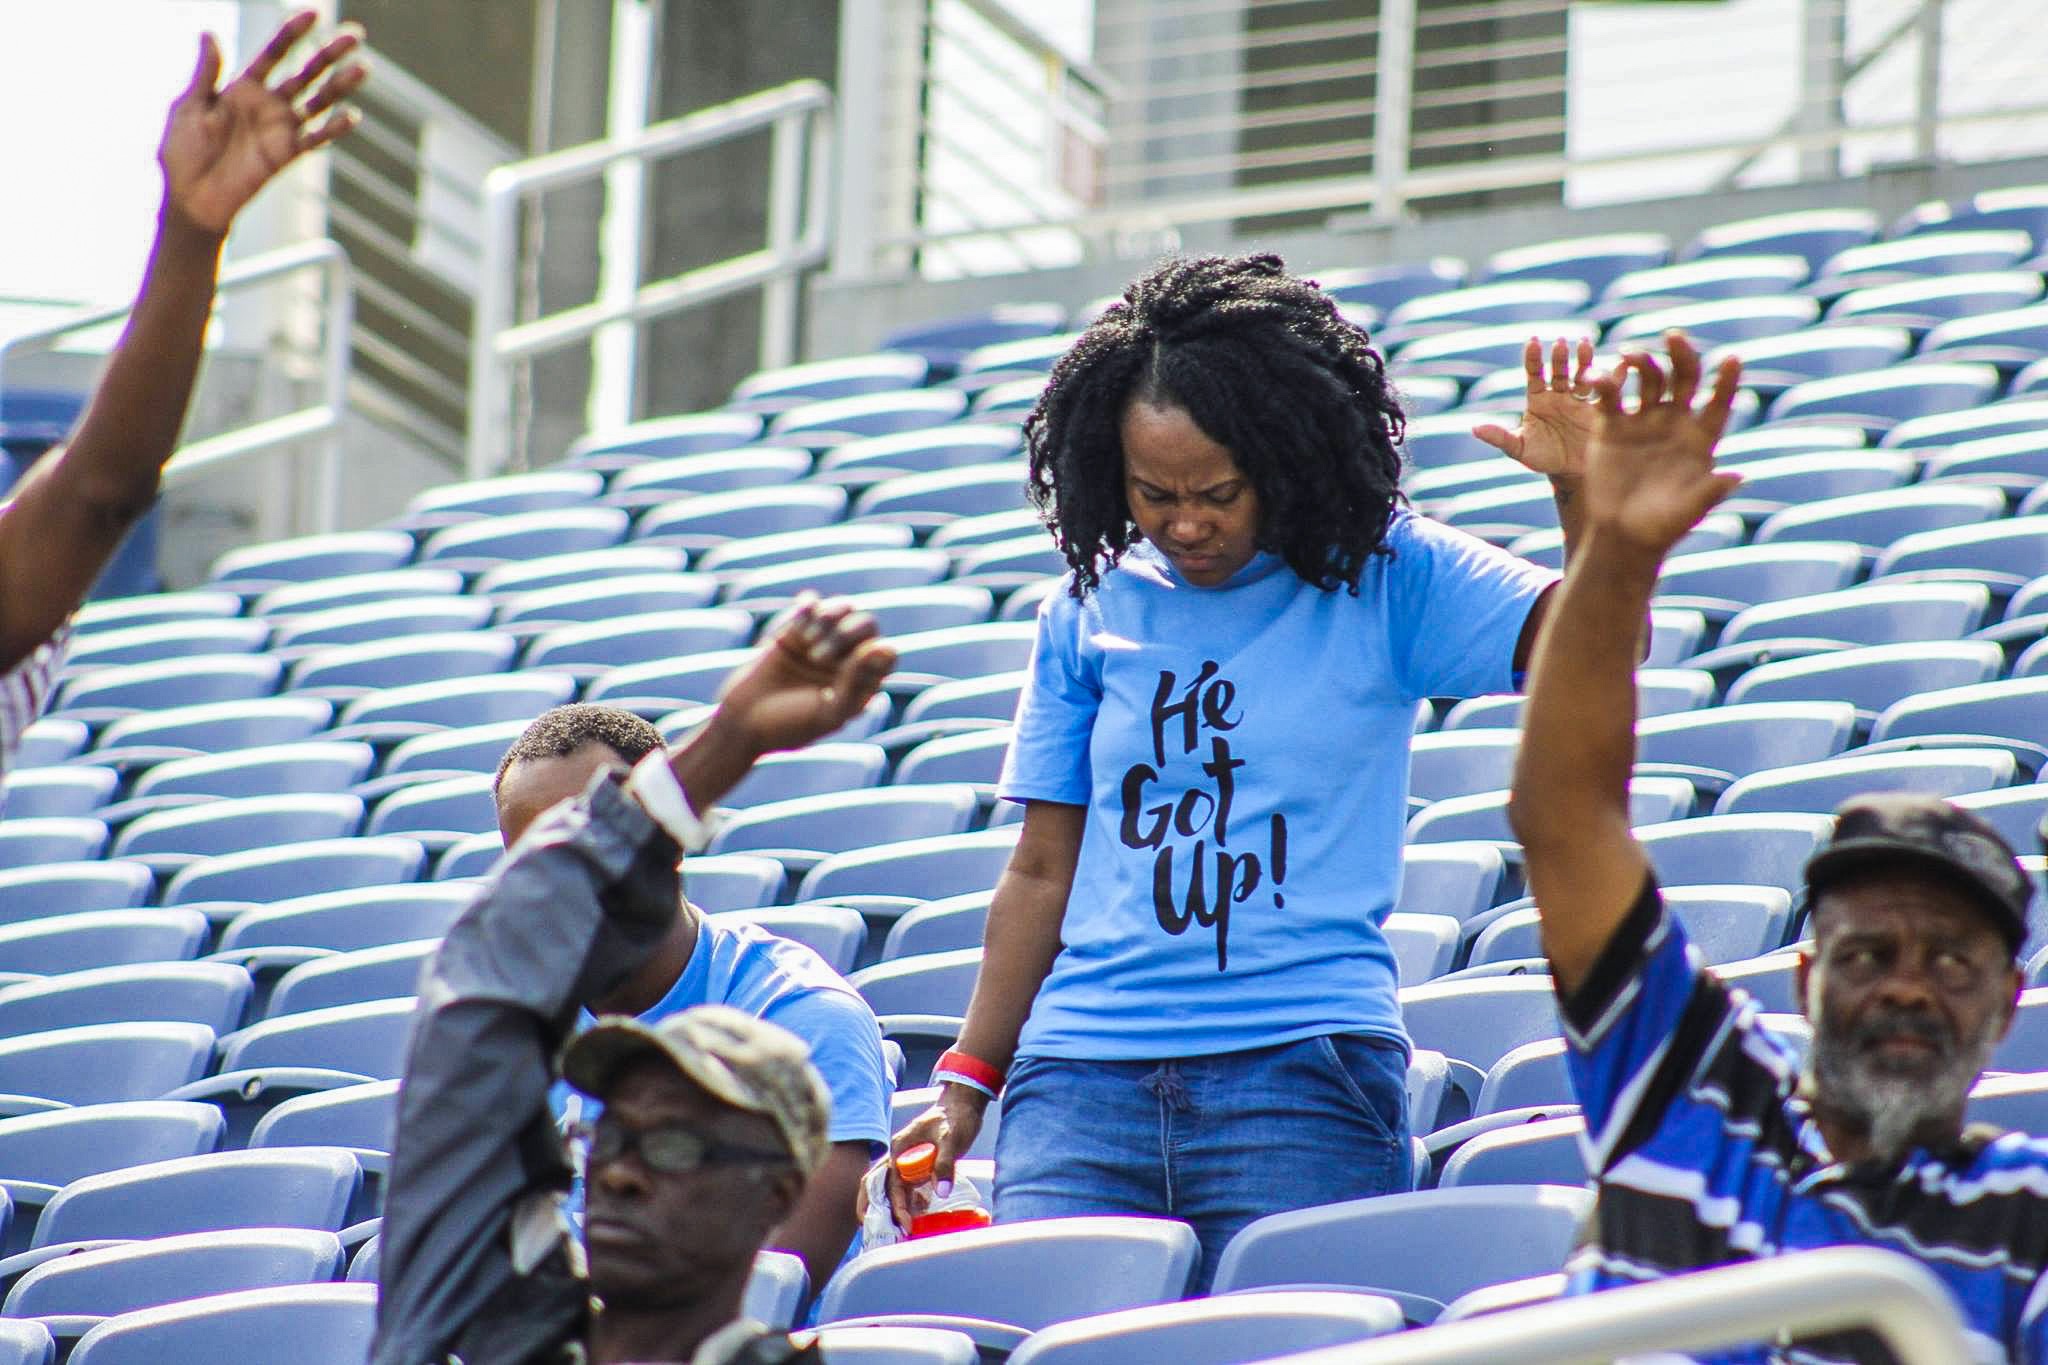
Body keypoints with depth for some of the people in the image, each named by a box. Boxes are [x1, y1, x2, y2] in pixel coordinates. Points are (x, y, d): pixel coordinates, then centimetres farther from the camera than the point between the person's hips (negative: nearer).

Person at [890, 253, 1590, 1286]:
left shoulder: (1383, 578, 6)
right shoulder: (1091, 611, 12)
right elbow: (1043, 871, 15)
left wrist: (1583, 492, -22)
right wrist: (968, 1083, 10)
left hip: (1305, 1071, -2)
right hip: (1083, 1076, 2)